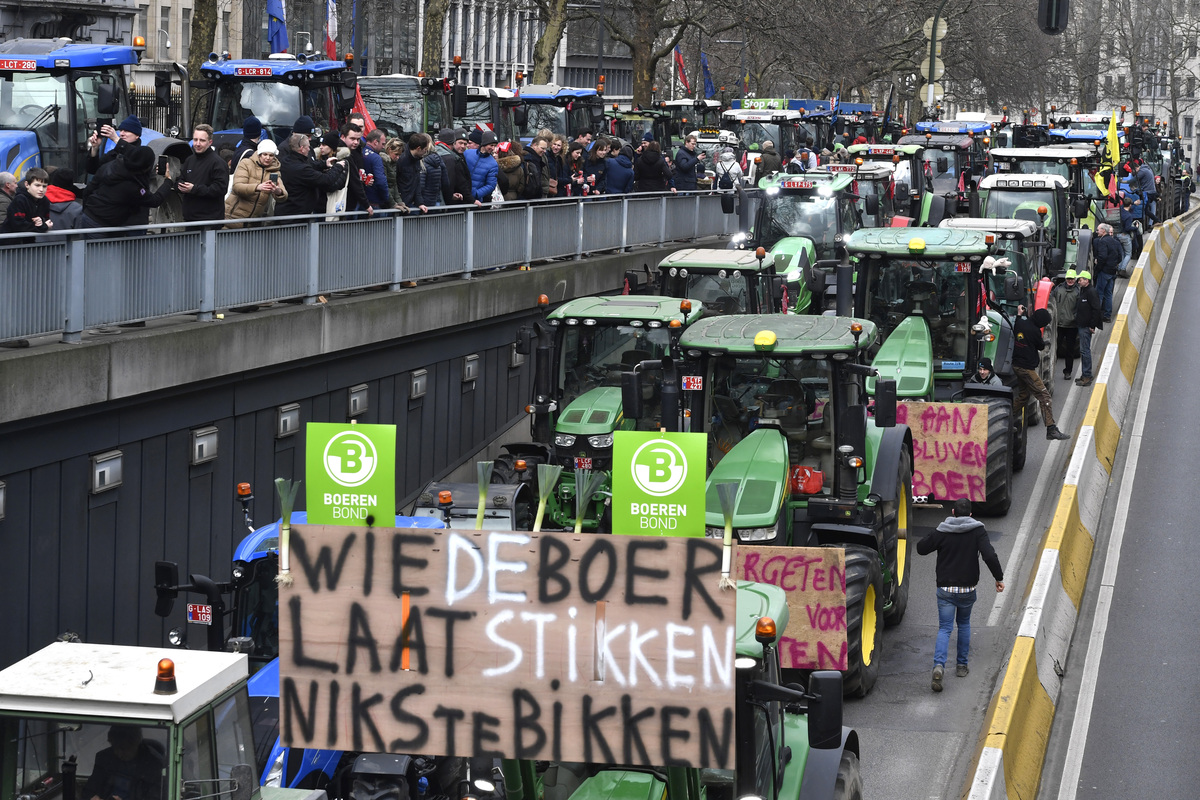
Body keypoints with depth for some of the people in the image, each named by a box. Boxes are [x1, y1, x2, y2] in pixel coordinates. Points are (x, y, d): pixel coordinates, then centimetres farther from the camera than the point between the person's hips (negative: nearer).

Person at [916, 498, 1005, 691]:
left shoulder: (941, 532, -5)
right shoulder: (977, 531, -7)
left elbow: (921, 548, 5)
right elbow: (990, 556, -18)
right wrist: (999, 577, -9)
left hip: (945, 589, -1)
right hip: (968, 589, 1)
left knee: (944, 628, 1)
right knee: (964, 624, 23)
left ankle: (939, 665, -22)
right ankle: (962, 665, 27)